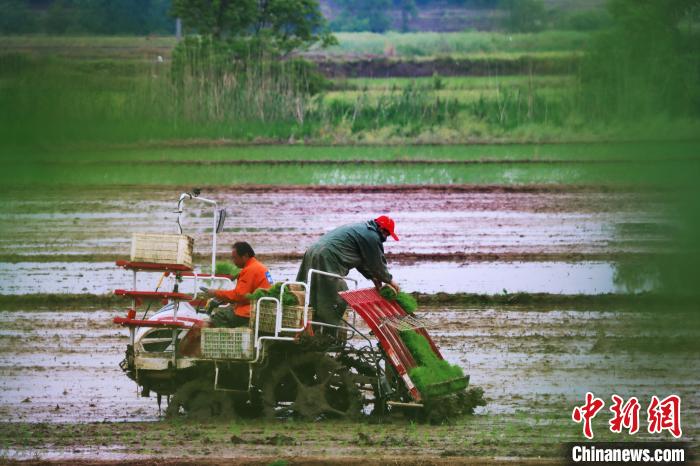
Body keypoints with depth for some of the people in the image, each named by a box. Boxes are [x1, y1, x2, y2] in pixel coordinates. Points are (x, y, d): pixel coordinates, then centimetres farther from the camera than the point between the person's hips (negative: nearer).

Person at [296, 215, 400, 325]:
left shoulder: (361, 228, 25)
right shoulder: (372, 237, -7)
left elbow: (361, 260, 29)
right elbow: (377, 263, 0)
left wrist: (372, 276, 23)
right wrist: (389, 280, 15)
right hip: (326, 259, -10)